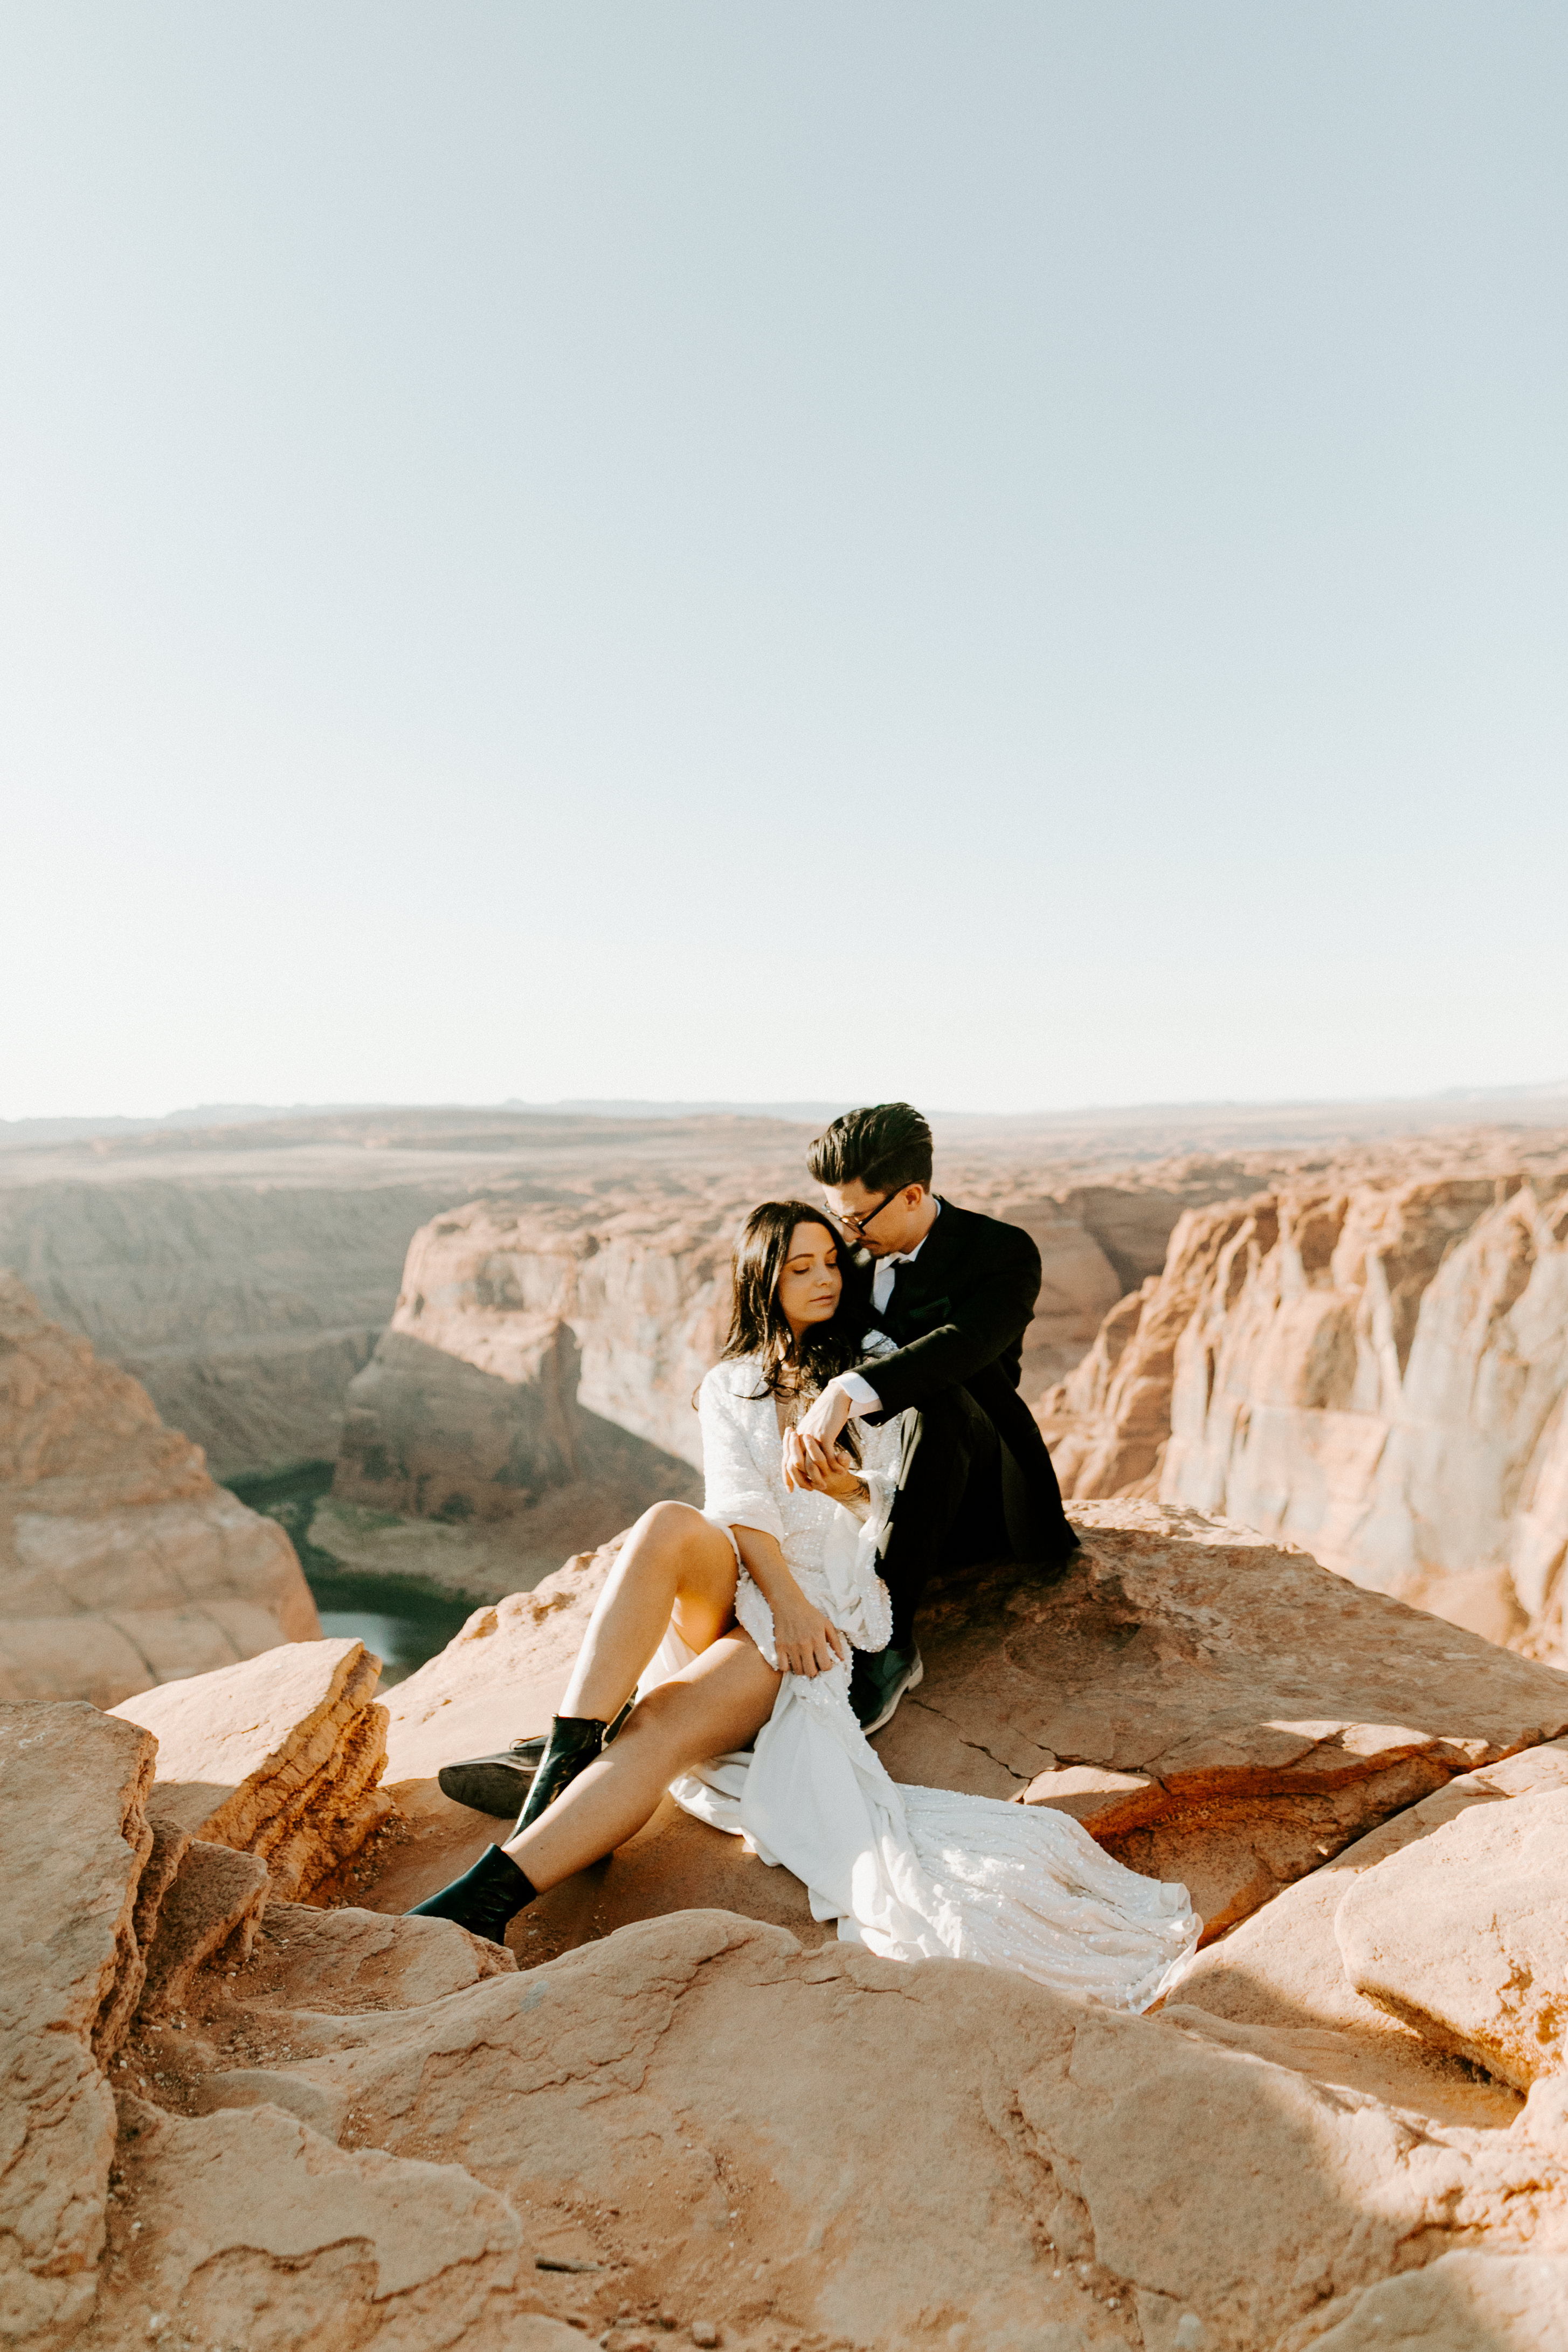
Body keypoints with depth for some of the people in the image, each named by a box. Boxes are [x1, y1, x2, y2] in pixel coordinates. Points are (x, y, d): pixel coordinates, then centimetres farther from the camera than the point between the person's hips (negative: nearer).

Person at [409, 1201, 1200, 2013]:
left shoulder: (877, 1373, 17)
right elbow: (738, 1503, 3)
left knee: (661, 1724, -29)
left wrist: (842, 1485, -16)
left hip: (832, 1597, -2)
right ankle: (564, 1762, -39)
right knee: (669, 1524, -35)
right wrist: (786, 1600, -16)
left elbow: (893, 1509, 8)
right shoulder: (729, 1386, 20)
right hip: (734, 1581, 3)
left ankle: (495, 1891, -41)